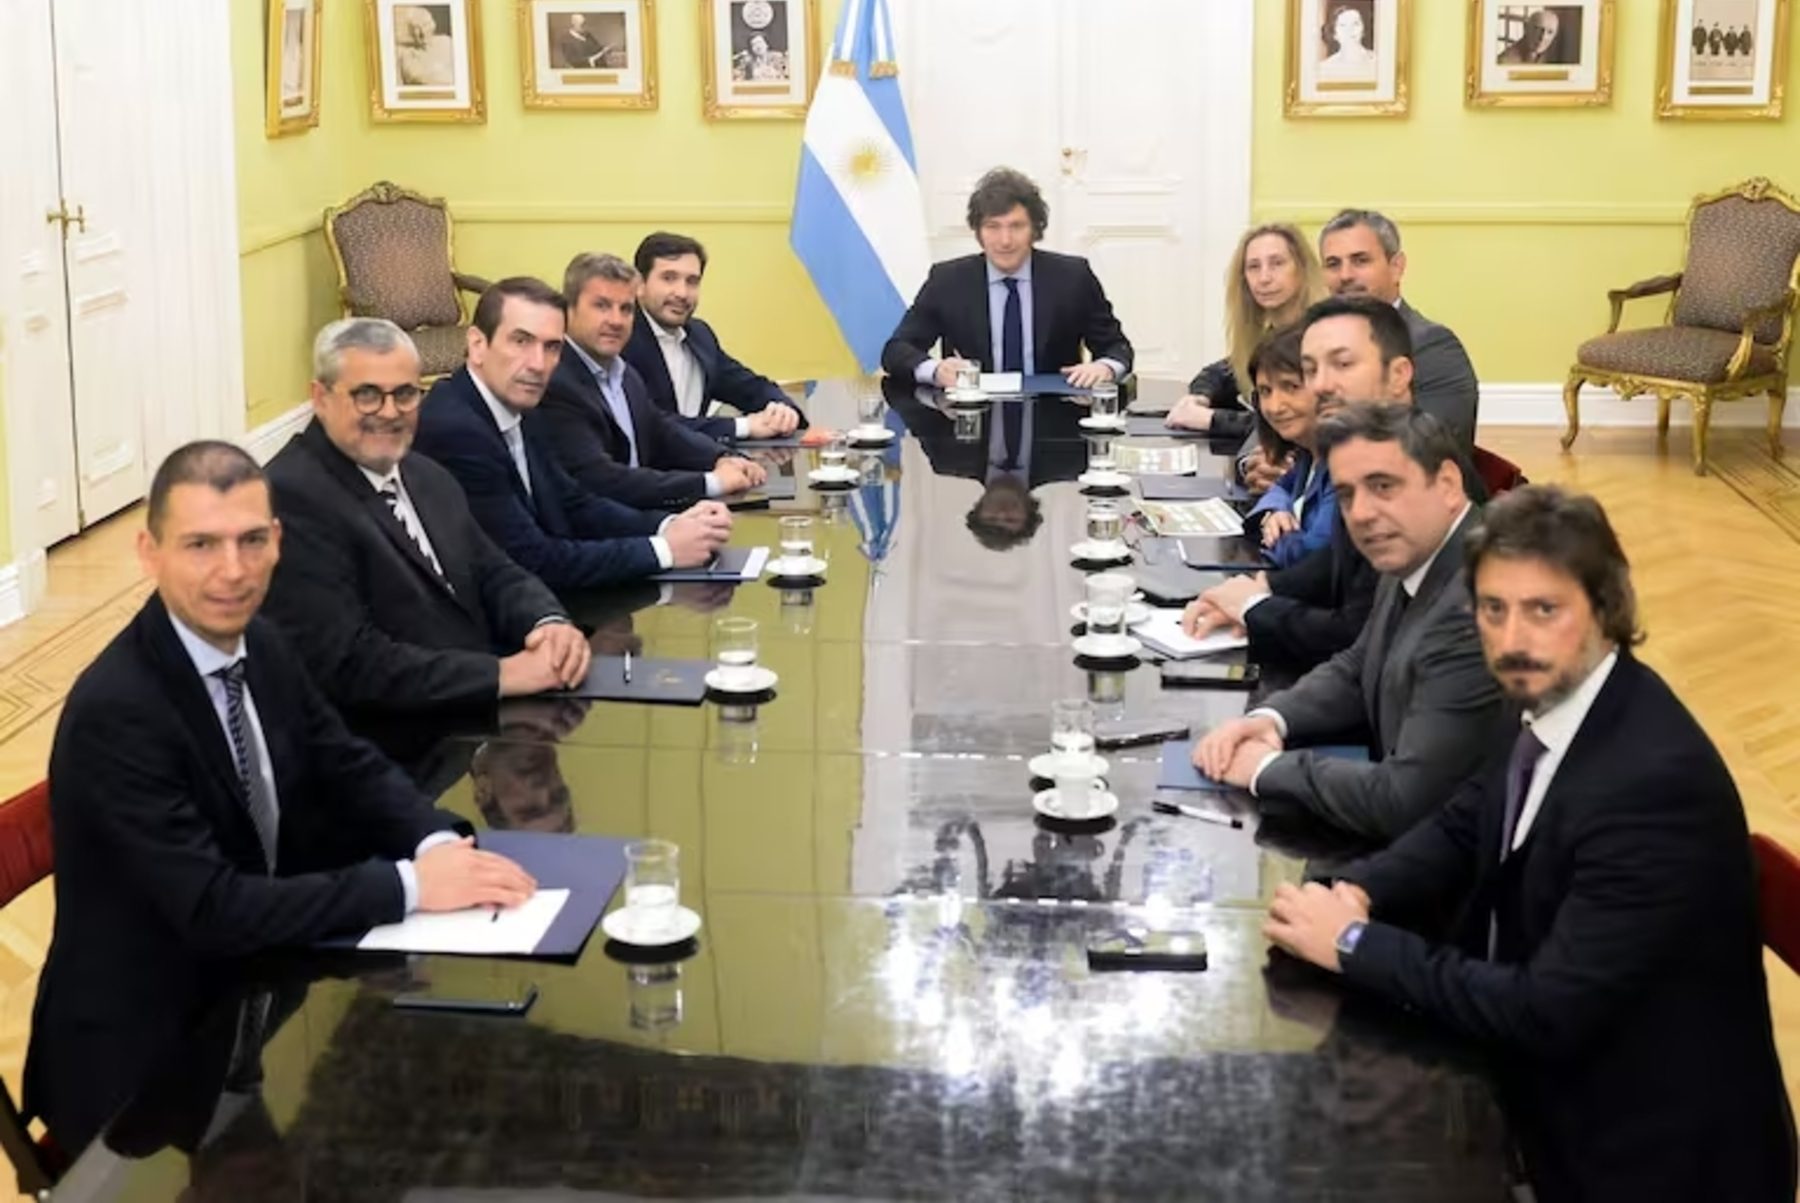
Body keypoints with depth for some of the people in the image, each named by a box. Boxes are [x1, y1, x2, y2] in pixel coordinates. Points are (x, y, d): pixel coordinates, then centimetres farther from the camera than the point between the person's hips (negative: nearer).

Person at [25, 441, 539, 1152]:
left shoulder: (259, 647, -1)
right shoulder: (116, 713, -25)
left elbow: (351, 772, 8)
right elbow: (212, 911, -28)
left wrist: (437, 845, -13)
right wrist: (409, 885, -26)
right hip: (141, 1052, -7)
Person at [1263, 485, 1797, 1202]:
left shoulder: (1656, 781, -30)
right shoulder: (1542, 703, -4)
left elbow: (1546, 1013, -29)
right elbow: (1464, 829, 12)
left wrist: (1354, 943, -22)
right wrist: (1357, 892, -8)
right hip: (1548, 1084, 7)